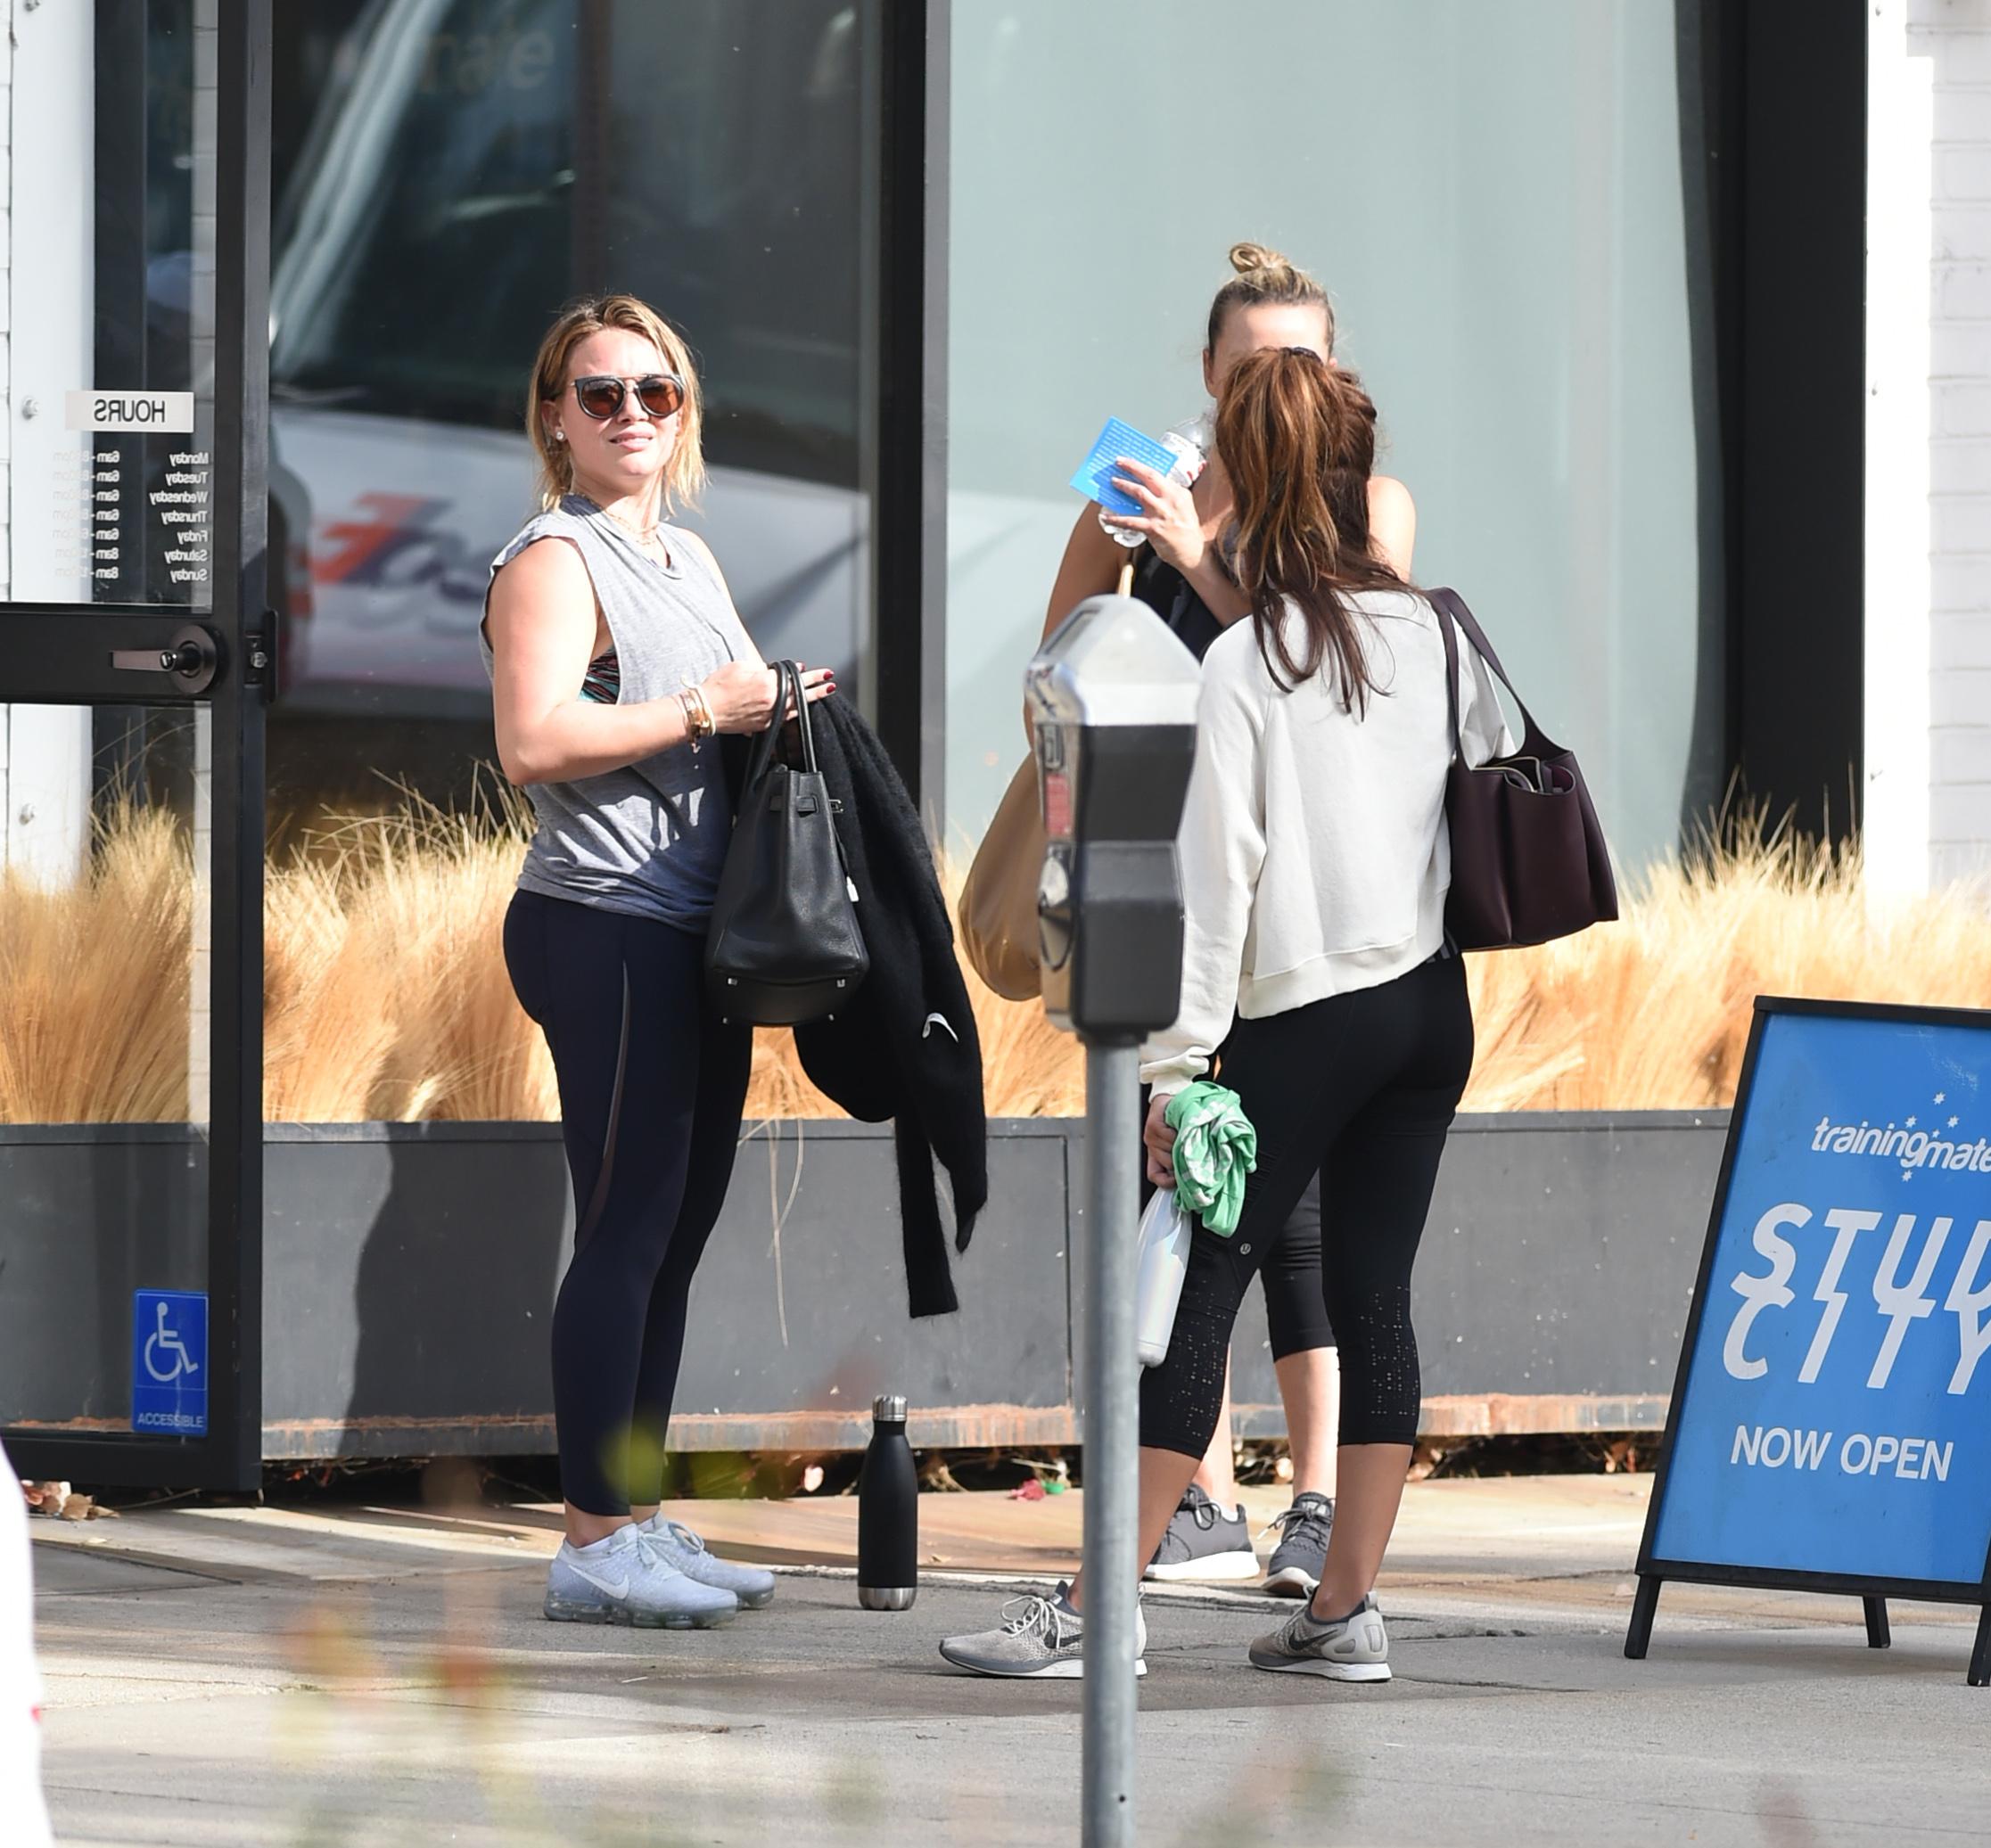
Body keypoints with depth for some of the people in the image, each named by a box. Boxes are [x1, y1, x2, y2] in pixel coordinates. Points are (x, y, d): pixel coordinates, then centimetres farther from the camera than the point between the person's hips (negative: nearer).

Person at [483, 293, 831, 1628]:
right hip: (606, 928, -9)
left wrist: (787, 706, 12)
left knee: (676, 1231, 10)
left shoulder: (688, 558, 20)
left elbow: (739, 716, 34)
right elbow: (535, 740, -23)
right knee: (628, 1229, -10)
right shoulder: (554, 560, -8)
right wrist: (701, 712, -17)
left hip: (697, 934, 9)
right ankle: (597, 1539, -9)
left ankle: (641, 1519, 16)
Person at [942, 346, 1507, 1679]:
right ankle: (1346, 1609, 7)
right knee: (1375, 1293, 8)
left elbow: (1217, 871, -13)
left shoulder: (1243, 662, -11)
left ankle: (1097, 1607, -3)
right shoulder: (1440, 636, 3)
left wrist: (1176, 1060, -10)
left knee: (1201, 1289, -3)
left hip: (1302, 1016, -5)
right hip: (1431, 1007, 5)